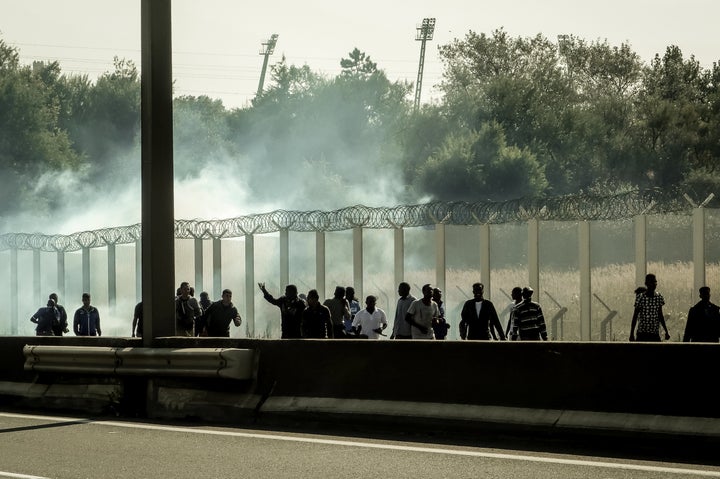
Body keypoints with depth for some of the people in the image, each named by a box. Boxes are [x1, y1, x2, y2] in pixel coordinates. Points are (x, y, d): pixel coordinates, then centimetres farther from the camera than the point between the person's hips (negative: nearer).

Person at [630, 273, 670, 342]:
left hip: (655, 334, 3)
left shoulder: (659, 297, 4)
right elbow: (635, 317, -3)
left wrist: (666, 331, 12)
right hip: (642, 334, -3)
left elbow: (660, 316, 13)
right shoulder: (640, 298, -7)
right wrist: (632, 334, -6)